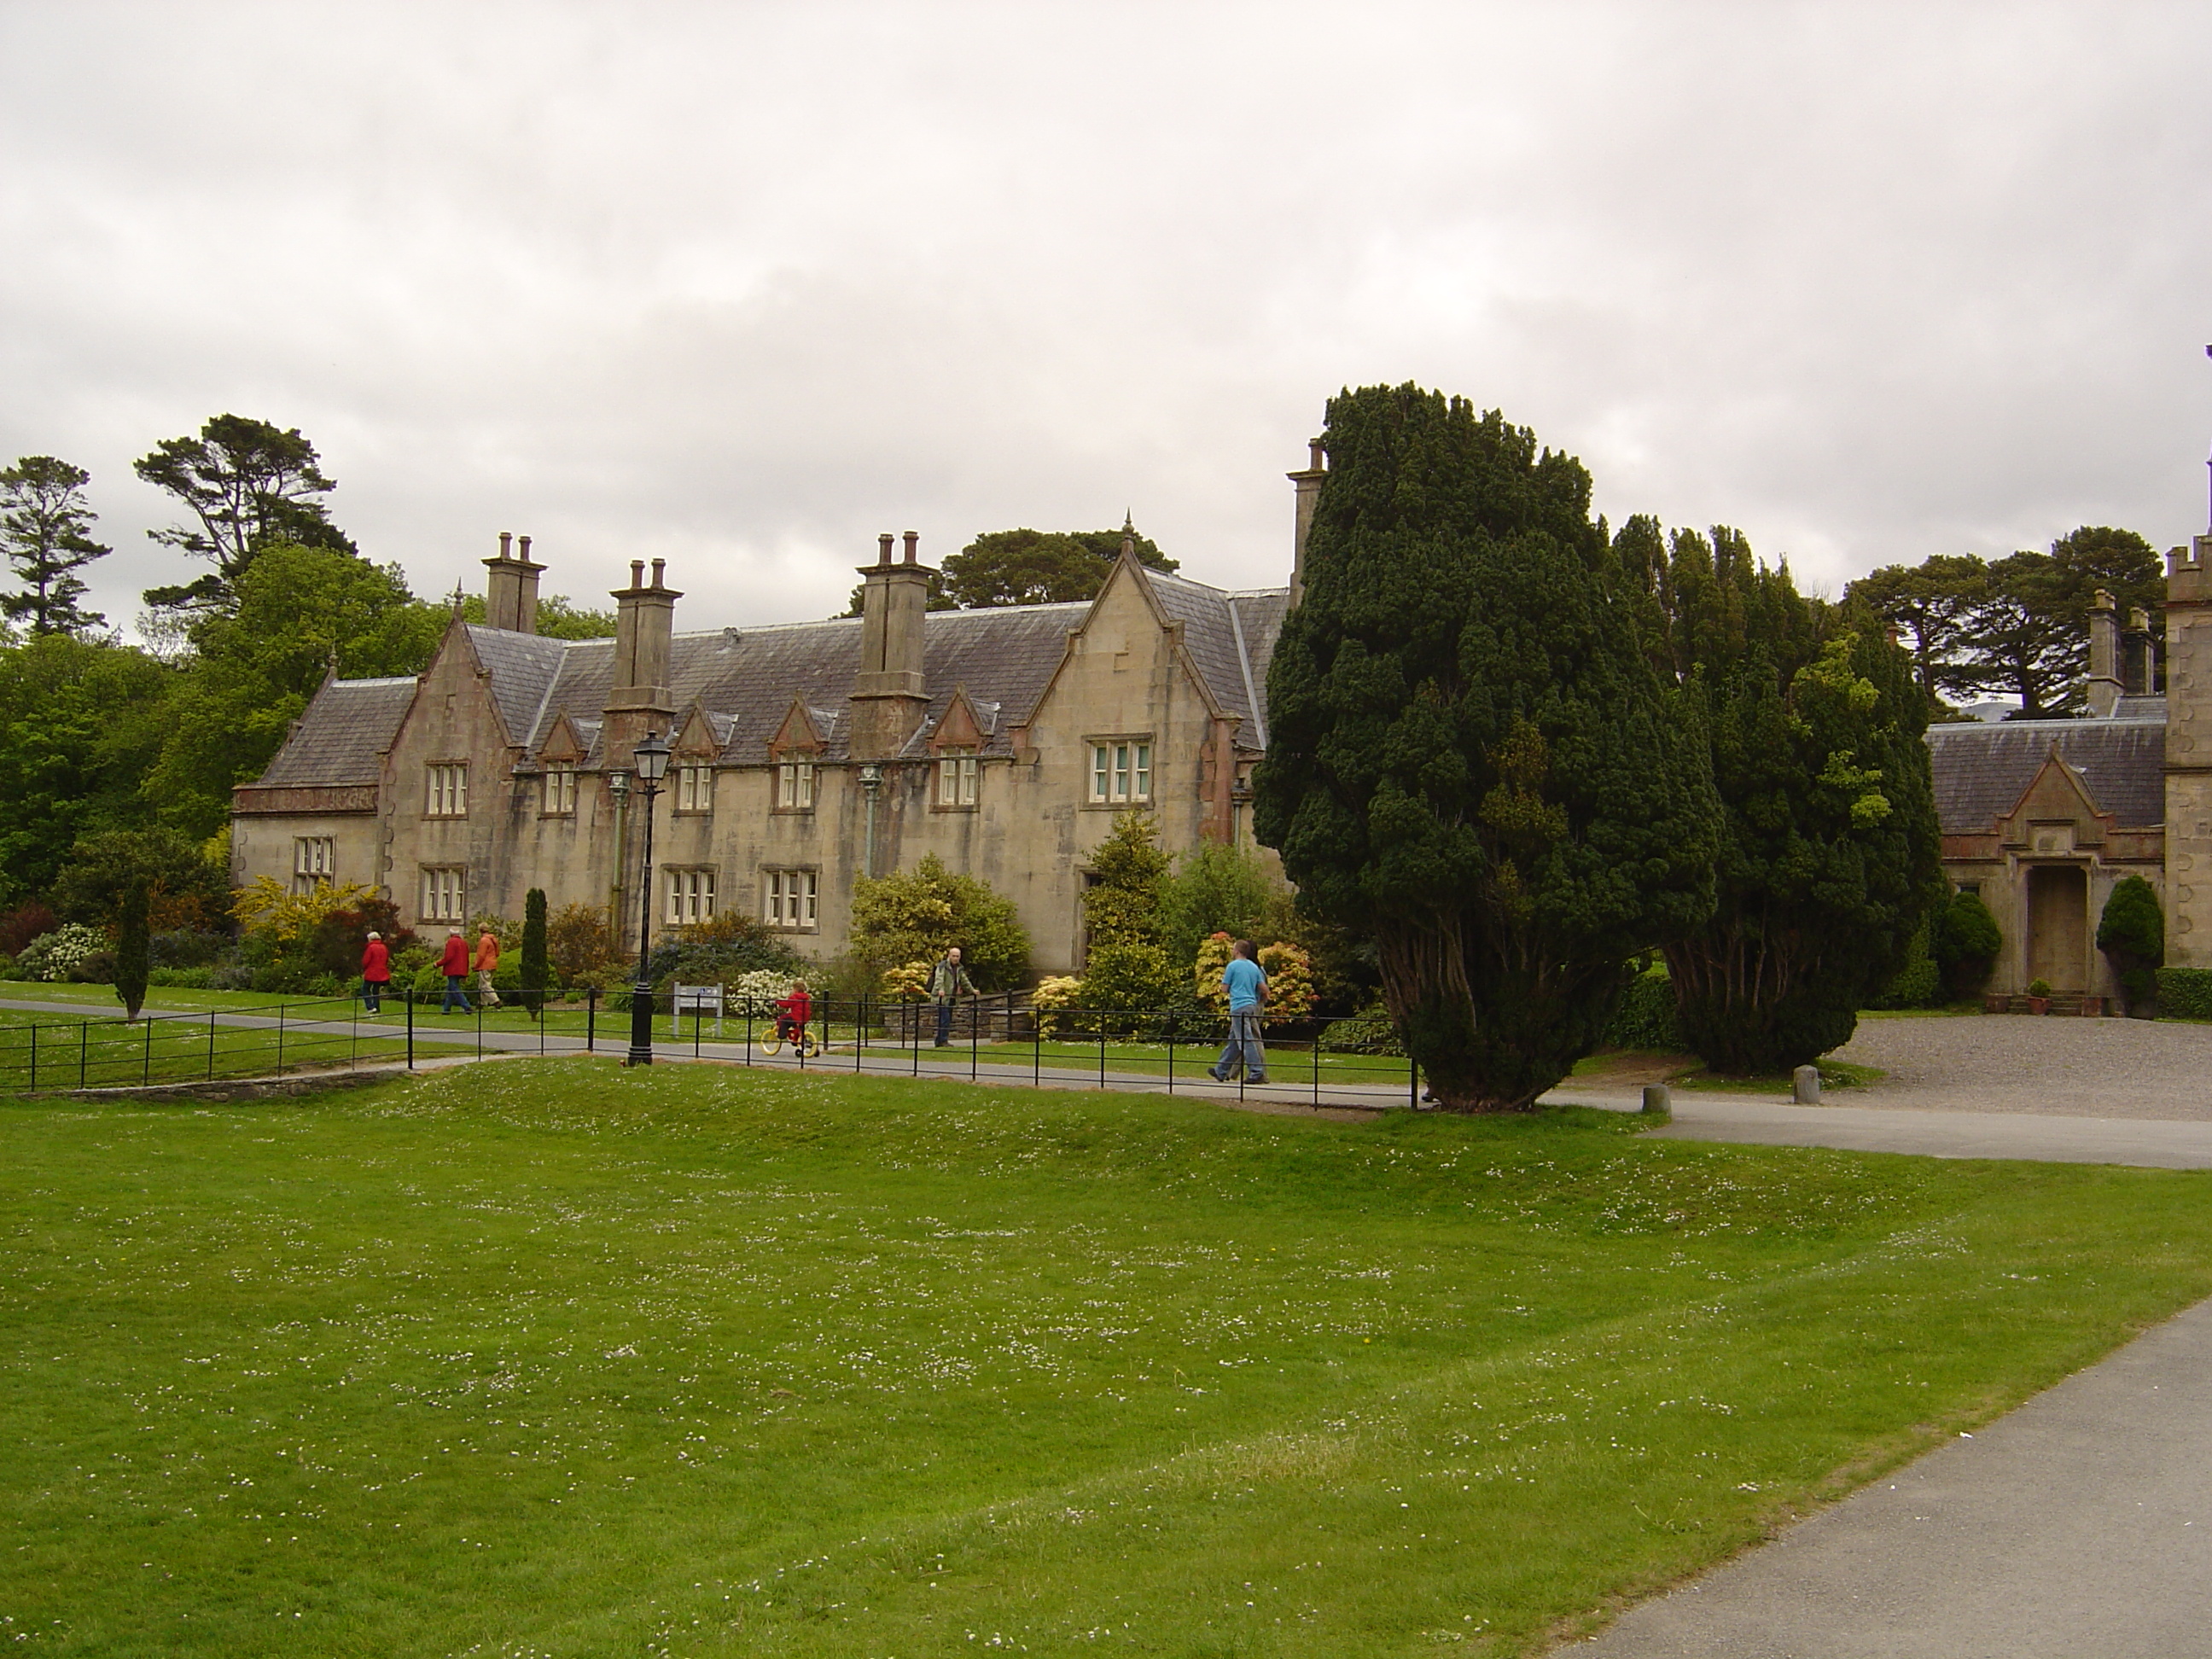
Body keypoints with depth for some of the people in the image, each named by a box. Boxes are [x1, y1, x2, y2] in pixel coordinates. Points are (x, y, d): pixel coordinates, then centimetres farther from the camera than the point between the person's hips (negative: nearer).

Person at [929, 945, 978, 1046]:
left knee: (947, 1020, 9)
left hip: (951, 997, 8)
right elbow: (939, 978, -25)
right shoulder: (942, 966, -9)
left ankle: (939, 1041, 14)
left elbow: (964, 980, 32)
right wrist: (940, 989, -42)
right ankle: (943, 1041, -16)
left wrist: (972, 990, 36)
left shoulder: (959, 968, 18)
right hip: (942, 997, -8)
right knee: (945, 1019, -15)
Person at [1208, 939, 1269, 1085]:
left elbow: (1224, 988, -3)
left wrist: (1223, 978, 16)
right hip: (1252, 1005, 8)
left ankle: (1257, 1073, -13)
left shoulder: (1233, 966, -7)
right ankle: (1220, 1071, 21)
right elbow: (1264, 989, 11)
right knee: (1233, 1041, 13)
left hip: (1239, 1007, -8)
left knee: (1246, 1041, -8)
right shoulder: (1254, 967, 12)